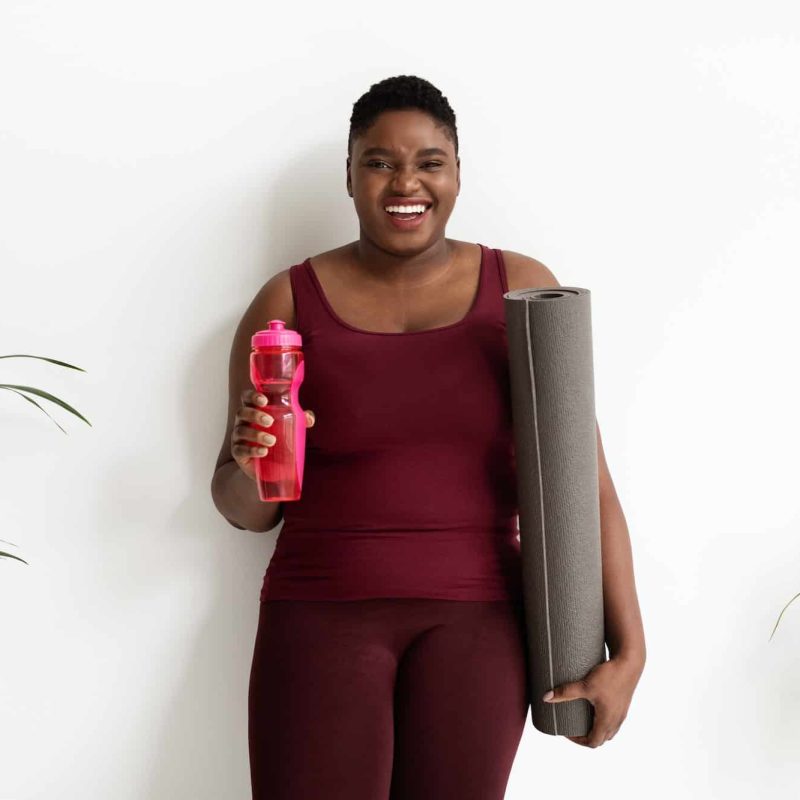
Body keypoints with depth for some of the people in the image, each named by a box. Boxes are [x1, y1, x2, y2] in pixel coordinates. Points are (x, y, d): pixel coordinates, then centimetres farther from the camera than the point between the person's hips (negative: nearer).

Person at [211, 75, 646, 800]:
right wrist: (249, 461, -15)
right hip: (323, 615, 0)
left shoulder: (522, 291, 1)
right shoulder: (289, 303, 2)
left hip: (477, 620, 1)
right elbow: (248, 510, 7)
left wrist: (627, 650, -3)